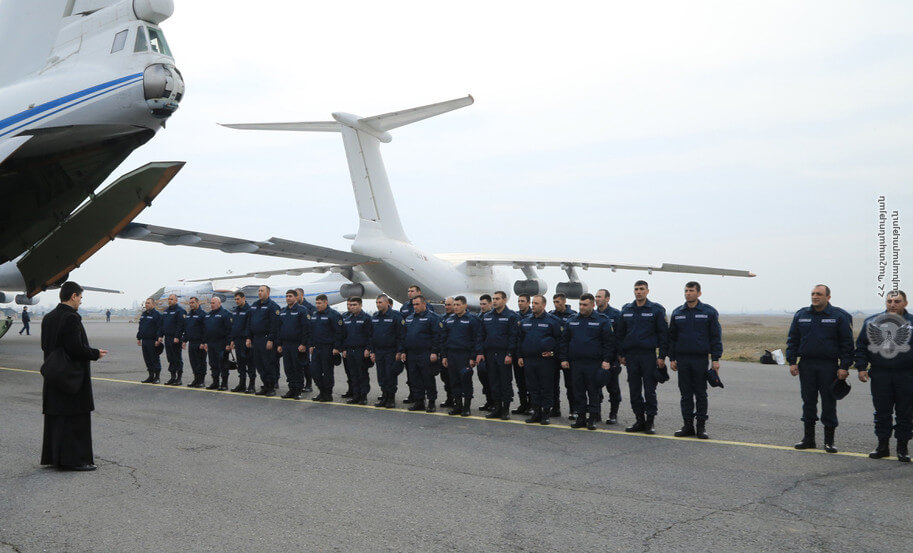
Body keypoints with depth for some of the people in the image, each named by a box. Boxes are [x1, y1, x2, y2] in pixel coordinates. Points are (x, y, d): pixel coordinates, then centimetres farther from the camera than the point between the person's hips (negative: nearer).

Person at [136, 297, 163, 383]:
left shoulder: (157, 314, -9)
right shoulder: (143, 314, 16)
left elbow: (160, 328, -15)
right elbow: (140, 327, 23)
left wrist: (158, 339, -20)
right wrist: (139, 338, 20)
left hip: (153, 341, -8)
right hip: (144, 340, 8)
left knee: (155, 359, -2)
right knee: (147, 359, 10)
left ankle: (157, 377, 5)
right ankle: (151, 376, 18)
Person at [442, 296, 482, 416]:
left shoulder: (472, 320, -4)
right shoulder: (449, 320, 13)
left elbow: (477, 340, -6)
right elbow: (443, 339, 17)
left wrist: (473, 357, -11)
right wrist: (444, 356, 10)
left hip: (465, 355, -5)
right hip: (451, 355, 5)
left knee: (466, 380, -4)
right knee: (454, 382, 8)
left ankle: (467, 407, 4)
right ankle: (457, 405, 16)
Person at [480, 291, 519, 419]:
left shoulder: (511, 316, -3)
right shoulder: (486, 317, 13)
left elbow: (513, 336, -8)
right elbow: (482, 336, 15)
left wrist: (510, 354, -15)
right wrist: (481, 352, 6)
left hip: (504, 355, -5)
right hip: (490, 354, 5)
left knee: (506, 382, 0)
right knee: (493, 382, 7)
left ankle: (506, 409, 7)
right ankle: (497, 407, 14)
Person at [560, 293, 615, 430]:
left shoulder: (602, 321, 0)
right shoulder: (572, 320, 12)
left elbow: (609, 342, -3)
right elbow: (564, 341, 14)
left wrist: (607, 360, -11)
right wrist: (563, 359, 7)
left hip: (594, 363, -4)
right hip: (575, 363, 4)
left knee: (594, 392, 0)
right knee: (579, 392, 7)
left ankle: (592, 418, 7)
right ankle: (581, 417, 14)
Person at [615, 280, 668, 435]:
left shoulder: (656, 310, 0)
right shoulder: (626, 310, 10)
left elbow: (663, 333, -2)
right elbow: (620, 333, 14)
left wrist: (662, 356, -7)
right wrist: (620, 354, 8)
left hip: (649, 355, -4)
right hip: (631, 355, 4)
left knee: (650, 390, -1)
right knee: (634, 390, 6)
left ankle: (650, 422, 6)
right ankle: (639, 420, 15)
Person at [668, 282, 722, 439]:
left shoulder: (709, 312, 0)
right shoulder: (677, 313, 9)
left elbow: (716, 336, 0)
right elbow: (671, 337, 13)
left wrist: (715, 359, -6)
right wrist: (672, 358, 6)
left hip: (701, 359, -3)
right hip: (682, 359, 3)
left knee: (701, 394, 3)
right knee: (686, 394, 6)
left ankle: (701, 426, 9)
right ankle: (688, 425, 12)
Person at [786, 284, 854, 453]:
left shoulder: (839, 316, 0)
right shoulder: (801, 315, 9)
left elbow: (847, 343, -1)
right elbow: (792, 340, 12)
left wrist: (844, 366, -8)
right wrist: (792, 362, 2)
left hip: (829, 367, -3)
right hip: (806, 366, 3)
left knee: (829, 403, 2)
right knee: (808, 401, 7)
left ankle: (829, 440, 10)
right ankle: (808, 437, 16)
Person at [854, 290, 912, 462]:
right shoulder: (871, 322, 7)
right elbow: (861, 346, 11)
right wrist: (861, 367, 2)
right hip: (879, 375, 2)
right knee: (882, 412, 7)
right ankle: (882, 445, 16)